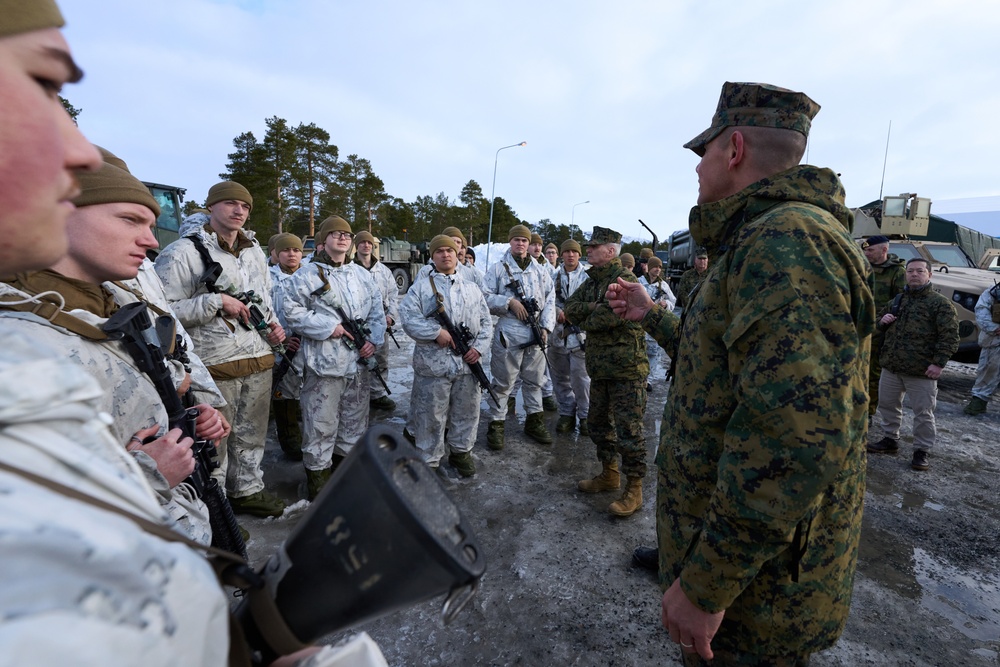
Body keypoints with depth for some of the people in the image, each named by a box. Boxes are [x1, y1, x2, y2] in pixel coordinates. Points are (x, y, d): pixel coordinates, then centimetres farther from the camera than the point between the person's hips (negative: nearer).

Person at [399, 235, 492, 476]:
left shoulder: (472, 288, 14)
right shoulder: (421, 287, 2)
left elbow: (486, 322, 12)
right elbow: (408, 317, -10)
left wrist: (479, 347, -3)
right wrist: (437, 332, -20)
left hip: (467, 363, 4)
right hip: (433, 363, -3)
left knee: (466, 411, 14)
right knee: (431, 415, 4)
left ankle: (461, 451, 35)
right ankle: (428, 462, 20)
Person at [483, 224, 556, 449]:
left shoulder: (540, 270, 13)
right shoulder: (498, 268, 1)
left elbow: (550, 300, 11)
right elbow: (486, 297, -4)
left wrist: (546, 327, 0)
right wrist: (509, 302, -15)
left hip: (536, 334, 4)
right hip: (508, 334, -4)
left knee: (534, 380, 14)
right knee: (503, 382, 3)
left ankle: (534, 421, 28)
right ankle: (496, 424, 14)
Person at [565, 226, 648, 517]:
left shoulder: (624, 279, -13)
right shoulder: (592, 280, 14)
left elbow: (611, 315, -25)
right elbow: (570, 307, 5)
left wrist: (585, 320, -6)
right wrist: (594, 308, -14)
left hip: (626, 367, -9)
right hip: (600, 367, 9)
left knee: (628, 429, -2)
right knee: (598, 422, 17)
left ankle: (634, 490, 11)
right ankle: (609, 474, 34)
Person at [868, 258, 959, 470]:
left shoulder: (940, 303, -4)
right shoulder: (896, 300, 14)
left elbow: (949, 336, -10)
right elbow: (878, 321, 26)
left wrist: (939, 362, -17)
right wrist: (881, 321, 1)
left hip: (922, 372, -6)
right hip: (890, 367, 6)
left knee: (923, 413, 2)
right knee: (887, 405, 15)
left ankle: (922, 451, 14)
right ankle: (890, 440, 31)